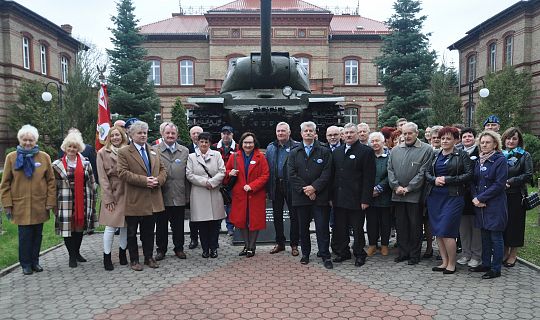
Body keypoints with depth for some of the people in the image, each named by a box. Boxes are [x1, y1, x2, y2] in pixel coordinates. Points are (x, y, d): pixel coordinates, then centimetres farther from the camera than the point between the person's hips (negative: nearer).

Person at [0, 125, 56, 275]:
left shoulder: (44, 157, 1)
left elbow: (51, 182, 3)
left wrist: (50, 201, -2)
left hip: (39, 205, 1)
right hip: (20, 205, -1)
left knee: (37, 235, 9)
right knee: (25, 236, 1)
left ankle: (35, 261, 24)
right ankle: (26, 264, 16)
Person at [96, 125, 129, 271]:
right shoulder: (102, 153, 0)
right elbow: (103, 178, -2)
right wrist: (108, 198, -7)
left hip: (126, 193, 2)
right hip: (112, 194, -2)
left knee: (126, 225, 9)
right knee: (111, 227, -3)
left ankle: (122, 253, 26)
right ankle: (107, 257, 11)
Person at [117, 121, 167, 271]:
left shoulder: (153, 151, 14)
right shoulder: (124, 152, -4)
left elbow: (162, 169, 13)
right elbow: (123, 173, -15)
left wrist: (158, 180, -9)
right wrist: (144, 180, -21)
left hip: (152, 200, 5)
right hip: (134, 200, -4)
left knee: (149, 232, 15)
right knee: (132, 232, 9)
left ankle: (149, 257, 28)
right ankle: (134, 260, 22)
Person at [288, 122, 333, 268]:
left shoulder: (325, 152, 4)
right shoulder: (294, 153, 9)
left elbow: (326, 174, -4)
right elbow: (292, 175, -1)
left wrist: (314, 188, -14)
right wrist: (304, 190, -11)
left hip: (320, 197, -2)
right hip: (300, 197, 2)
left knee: (322, 227, 0)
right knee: (303, 227, 11)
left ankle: (325, 256, 10)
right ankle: (305, 254, 24)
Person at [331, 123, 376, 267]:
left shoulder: (366, 151, -6)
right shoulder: (337, 152, 12)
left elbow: (369, 178, -10)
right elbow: (333, 174, 13)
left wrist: (365, 199, -14)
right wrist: (331, 196, 7)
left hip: (356, 199, -5)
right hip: (339, 199, 5)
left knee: (357, 229, 6)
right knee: (340, 228, 12)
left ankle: (359, 254, 22)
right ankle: (343, 252, 27)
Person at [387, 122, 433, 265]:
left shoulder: (426, 150, -4)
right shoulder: (395, 150, 11)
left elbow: (423, 172, -10)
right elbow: (390, 170, 8)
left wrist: (408, 188, -13)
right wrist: (396, 186, -5)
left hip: (415, 195, -4)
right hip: (398, 194, 4)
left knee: (415, 225, 4)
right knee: (400, 224, 11)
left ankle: (414, 254, 16)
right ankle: (403, 252, 23)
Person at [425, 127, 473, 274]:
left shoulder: (462, 155, -1)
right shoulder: (435, 155, 13)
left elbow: (469, 175, -8)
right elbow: (427, 172, 11)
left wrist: (447, 180, -13)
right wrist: (434, 179, -10)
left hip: (452, 197, -5)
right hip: (434, 196, 5)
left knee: (447, 231, -8)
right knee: (437, 231, 7)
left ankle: (452, 264, 10)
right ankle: (444, 262, 20)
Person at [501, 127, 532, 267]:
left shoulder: (525, 156, 1)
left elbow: (528, 175, -8)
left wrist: (510, 181, -15)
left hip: (516, 196, -2)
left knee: (515, 223, 4)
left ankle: (513, 254, 16)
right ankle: (505, 251, 20)